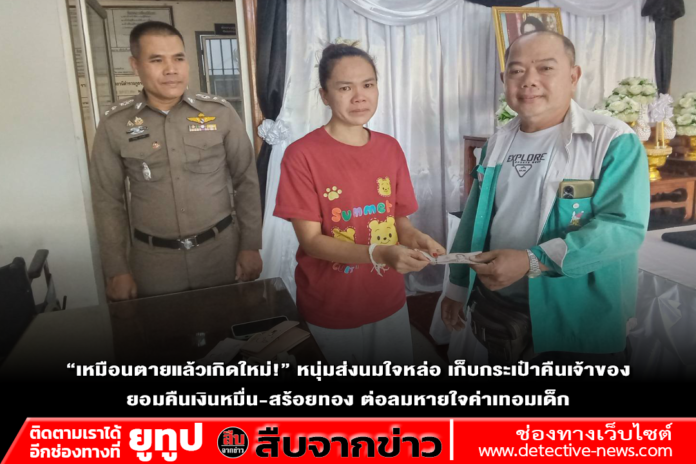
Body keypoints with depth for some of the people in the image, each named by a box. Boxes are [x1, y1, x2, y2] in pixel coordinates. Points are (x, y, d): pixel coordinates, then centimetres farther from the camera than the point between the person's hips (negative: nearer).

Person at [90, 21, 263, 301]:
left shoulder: (220, 112, -5)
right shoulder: (114, 124, -3)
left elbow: (246, 181, 1)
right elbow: (108, 200, 2)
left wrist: (250, 245, 0)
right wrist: (117, 270, 0)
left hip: (221, 249, 0)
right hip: (153, 259, 0)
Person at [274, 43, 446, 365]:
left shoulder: (390, 148, 1)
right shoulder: (302, 155, -15)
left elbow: (400, 220, 5)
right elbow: (310, 240, -17)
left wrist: (417, 239, -19)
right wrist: (379, 254, -30)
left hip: (389, 301, 5)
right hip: (330, 310, -4)